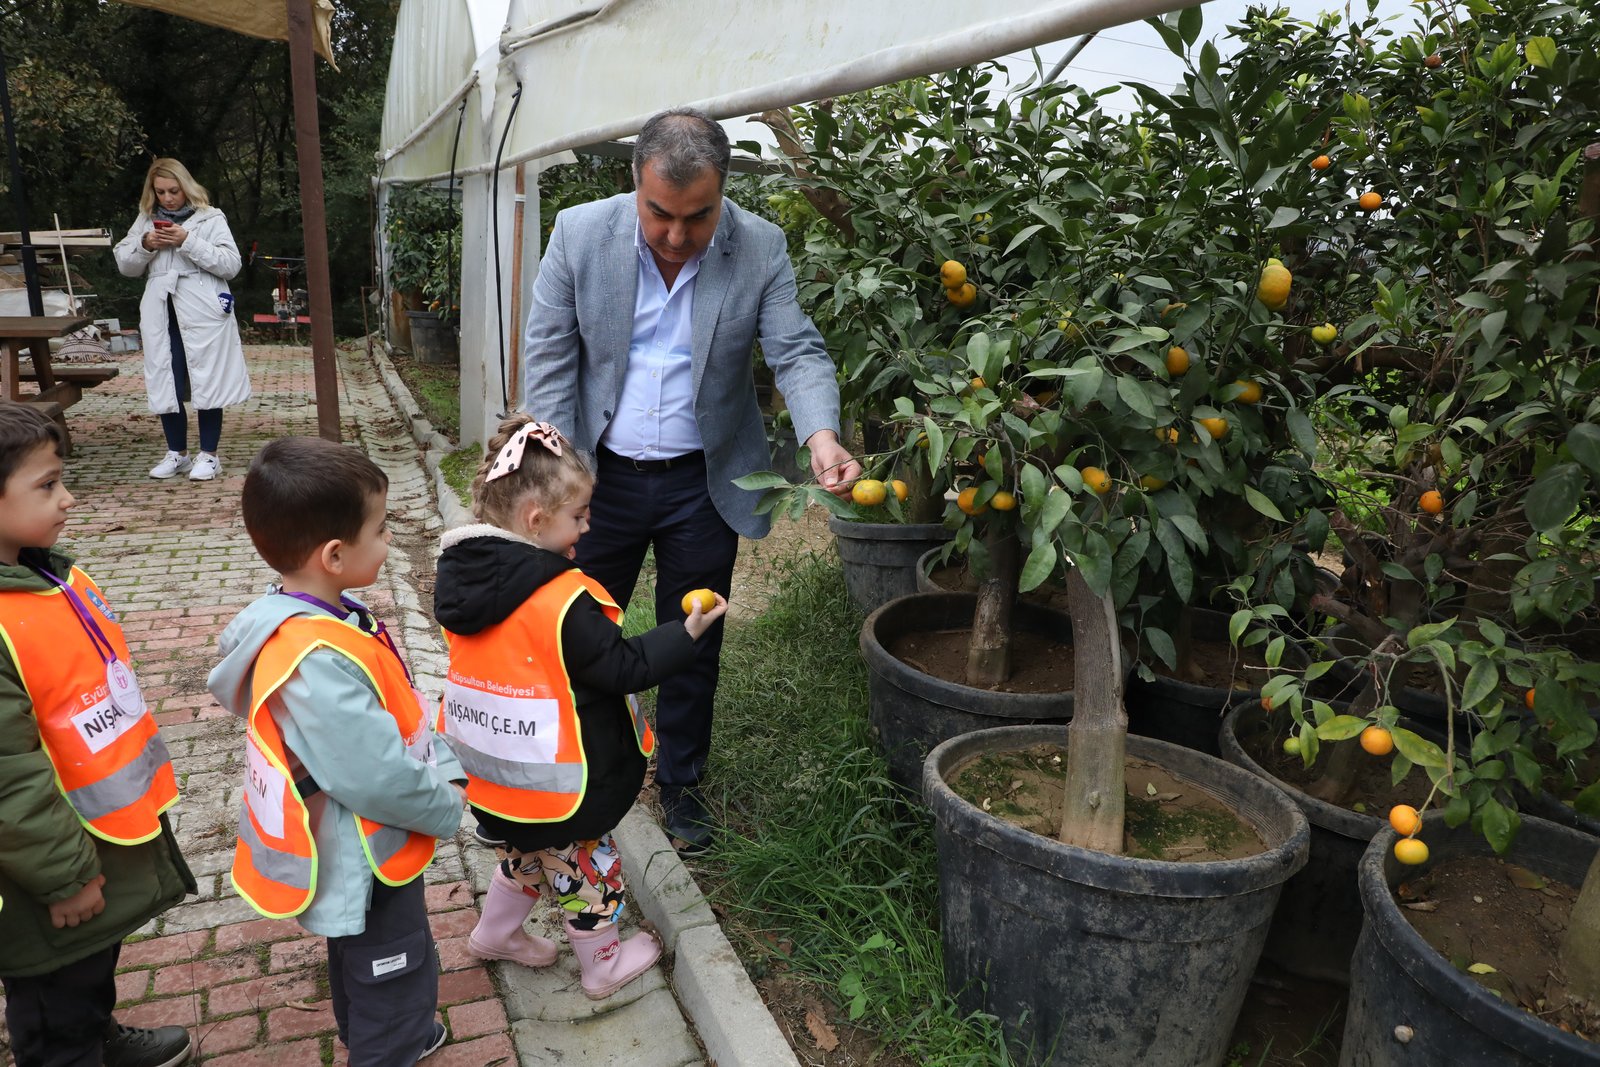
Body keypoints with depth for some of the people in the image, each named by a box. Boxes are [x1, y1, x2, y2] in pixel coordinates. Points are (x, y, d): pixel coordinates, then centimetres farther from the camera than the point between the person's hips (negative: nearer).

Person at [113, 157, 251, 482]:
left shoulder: (210, 219, 1)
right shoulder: (145, 221, 14)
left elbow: (230, 264, -8)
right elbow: (126, 266, 15)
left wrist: (188, 242, -16)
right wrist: (145, 246, -4)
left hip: (203, 315, -4)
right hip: (162, 314, 4)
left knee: (207, 382, 1)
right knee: (166, 384, 7)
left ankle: (209, 455, 11)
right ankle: (177, 453, 19)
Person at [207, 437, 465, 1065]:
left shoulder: (313, 616, -5)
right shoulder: (317, 665, -37)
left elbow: (401, 712, 5)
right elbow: (379, 778, -32)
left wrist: (447, 767, 0)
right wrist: (449, 808, -16)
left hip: (354, 853, 10)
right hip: (362, 865, -10)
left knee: (359, 967, 31)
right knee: (398, 984, 10)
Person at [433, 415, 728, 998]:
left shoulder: (465, 575, -6)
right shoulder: (563, 602, -29)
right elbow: (624, 667, -21)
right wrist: (686, 633, -11)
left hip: (496, 772, 7)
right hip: (561, 785, -7)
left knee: (528, 851, 32)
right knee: (586, 865, 17)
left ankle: (495, 932, 52)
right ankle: (603, 966, 37)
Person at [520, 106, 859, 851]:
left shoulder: (761, 248, -10)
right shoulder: (580, 233, -9)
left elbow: (797, 352, -10)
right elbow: (549, 354, -5)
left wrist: (820, 433, -31)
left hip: (703, 482, 0)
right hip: (599, 475, 0)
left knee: (693, 645, 13)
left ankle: (680, 782, 35)